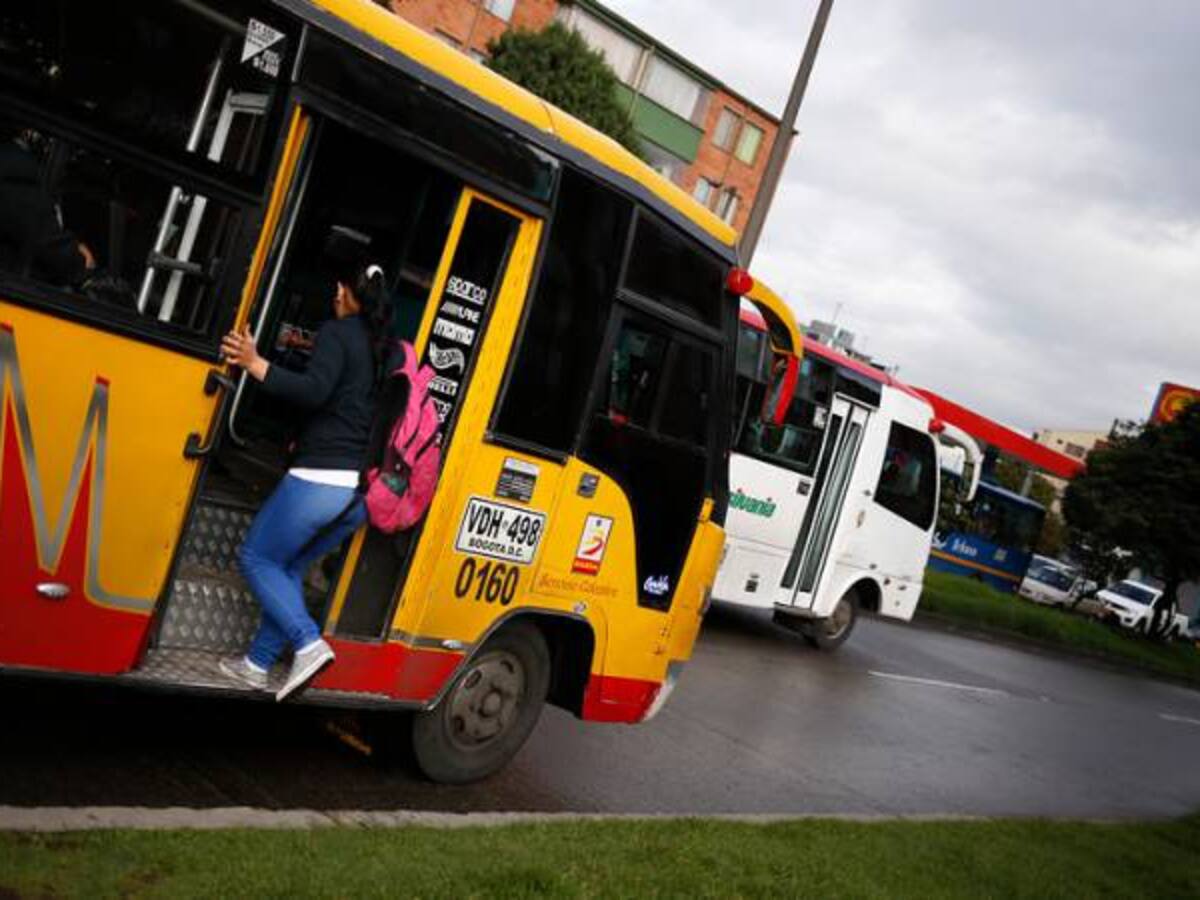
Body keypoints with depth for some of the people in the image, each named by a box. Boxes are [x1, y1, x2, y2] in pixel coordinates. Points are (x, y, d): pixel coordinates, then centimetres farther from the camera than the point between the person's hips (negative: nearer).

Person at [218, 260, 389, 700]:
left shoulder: (338, 332, -4)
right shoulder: (385, 348, 16)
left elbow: (315, 391, -21)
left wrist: (256, 365, -20)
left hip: (320, 478, -7)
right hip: (363, 488, 8)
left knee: (255, 558, 9)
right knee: (288, 566, 21)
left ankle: (308, 644, -6)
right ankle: (257, 663, 23)